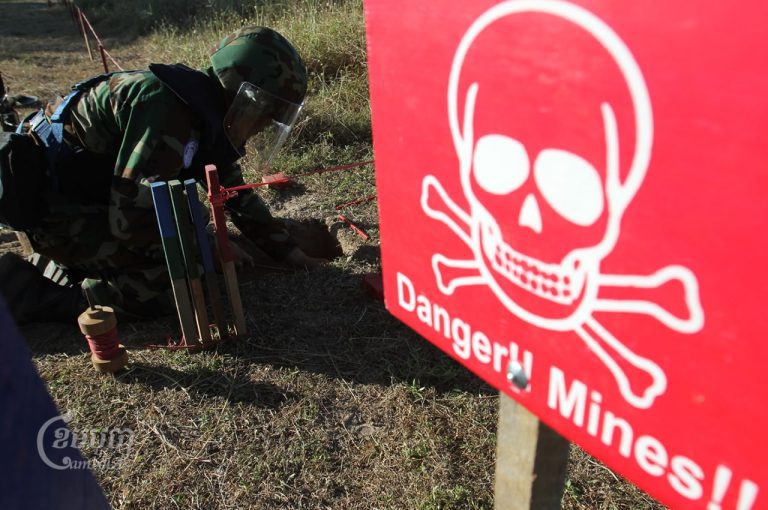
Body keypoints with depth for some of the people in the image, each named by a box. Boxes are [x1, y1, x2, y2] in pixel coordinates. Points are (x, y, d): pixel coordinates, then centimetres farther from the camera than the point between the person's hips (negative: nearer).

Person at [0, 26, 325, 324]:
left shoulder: (209, 112, 1)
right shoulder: (170, 113, -29)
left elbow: (236, 194, 10)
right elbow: (134, 219, -29)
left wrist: (288, 251, 10)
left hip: (89, 195, 9)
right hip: (50, 206, -9)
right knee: (162, 287, -17)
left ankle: (71, 259, 19)